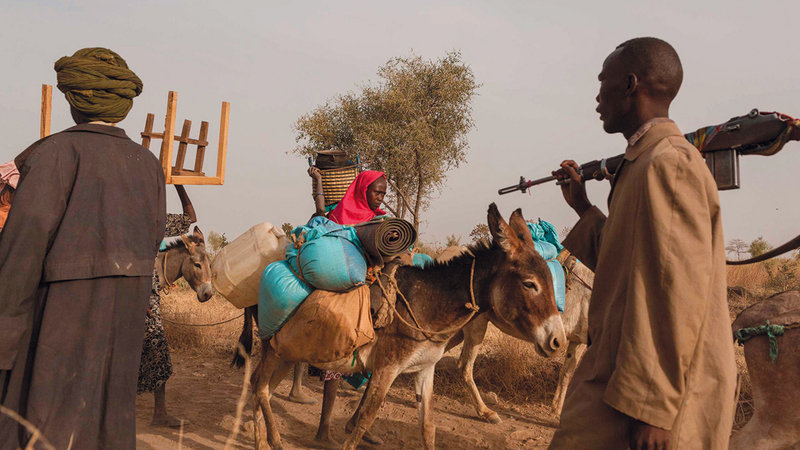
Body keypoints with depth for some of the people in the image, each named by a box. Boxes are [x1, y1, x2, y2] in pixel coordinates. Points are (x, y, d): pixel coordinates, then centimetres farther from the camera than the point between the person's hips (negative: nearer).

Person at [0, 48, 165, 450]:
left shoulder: (58, 151, -10)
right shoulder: (147, 162, 6)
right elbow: (153, 237, 8)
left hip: (63, 300, -5)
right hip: (128, 302, 6)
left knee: (45, 408, 5)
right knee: (110, 400, 17)